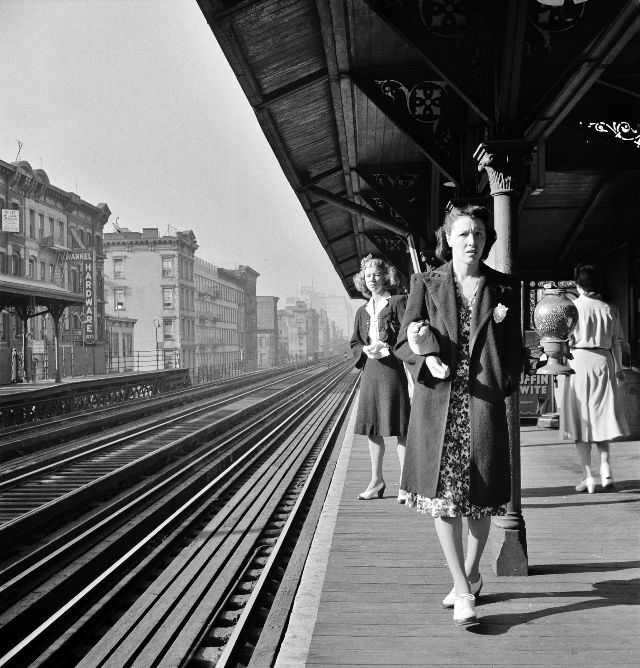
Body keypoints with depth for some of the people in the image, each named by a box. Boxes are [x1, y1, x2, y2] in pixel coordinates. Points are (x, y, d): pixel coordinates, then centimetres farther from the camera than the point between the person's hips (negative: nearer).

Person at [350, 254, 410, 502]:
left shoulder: (398, 302, 1)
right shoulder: (362, 311, 17)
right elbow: (354, 344, 18)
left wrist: (386, 349, -16)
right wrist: (366, 350, -3)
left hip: (394, 369, -6)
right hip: (370, 371, 6)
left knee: (400, 429, -5)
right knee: (372, 429, 8)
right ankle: (376, 482, 19)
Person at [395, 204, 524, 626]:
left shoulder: (504, 288, 8)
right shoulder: (427, 284, 6)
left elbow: (515, 350, 12)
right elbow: (404, 341, 2)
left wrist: (503, 383, -4)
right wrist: (425, 353, -19)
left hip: (484, 400, 1)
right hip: (438, 401, 0)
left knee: (480, 496, 6)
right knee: (443, 495, -5)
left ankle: (471, 575, 29)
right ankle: (463, 591, 5)